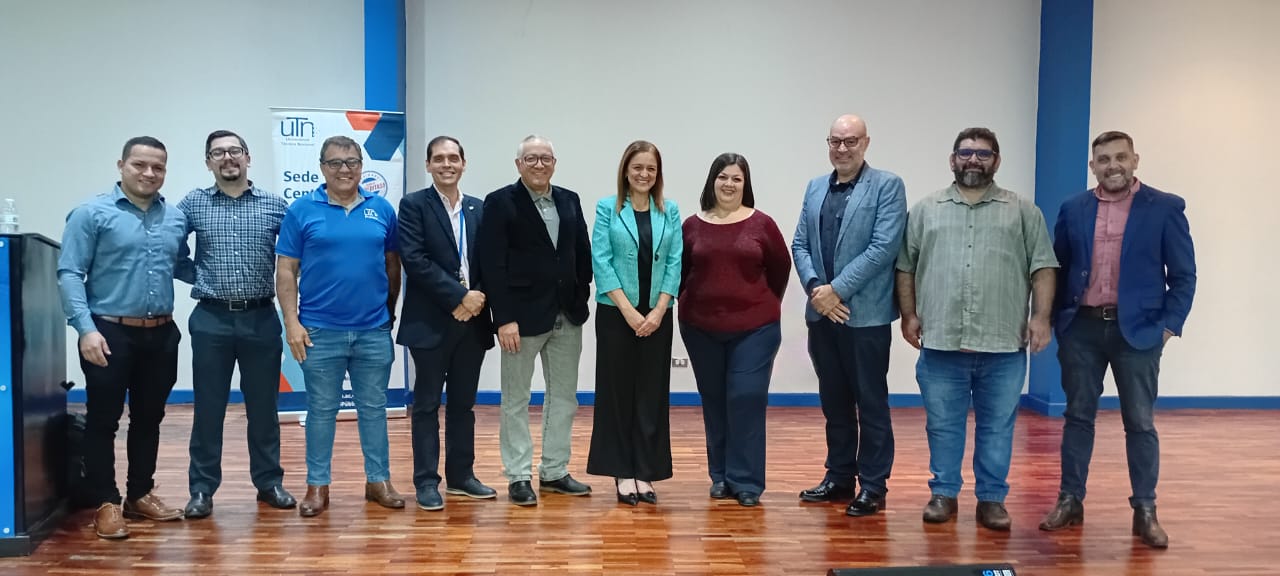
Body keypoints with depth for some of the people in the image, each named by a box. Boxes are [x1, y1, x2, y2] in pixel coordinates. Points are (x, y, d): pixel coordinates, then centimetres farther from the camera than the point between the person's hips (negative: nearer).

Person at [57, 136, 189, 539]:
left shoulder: (176, 218, 9)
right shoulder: (92, 214, -5)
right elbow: (69, 274, -10)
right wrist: (86, 328, -18)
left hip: (161, 334, 5)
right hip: (110, 333, -5)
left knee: (149, 418, 13)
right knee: (103, 420, 3)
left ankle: (140, 495, 27)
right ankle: (105, 504, 14)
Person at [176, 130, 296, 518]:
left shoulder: (274, 205, 3)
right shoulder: (193, 203, 5)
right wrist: (195, 276, 2)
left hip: (261, 318, 0)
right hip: (211, 319, 0)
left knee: (263, 405, 9)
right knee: (208, 407, 5)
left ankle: (269, 482, 21)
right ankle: (202, 489, 16)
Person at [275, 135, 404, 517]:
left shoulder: (382, 210, 4)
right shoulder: (301, 210, -2)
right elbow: (286, 271, -2)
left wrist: (391, 312, 11)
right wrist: (292, 322, -8)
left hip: (374, 331, 2)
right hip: (320, 331, -2)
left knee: (373, 408, 10)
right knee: (321, 410, 8)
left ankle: (379, 480, 21)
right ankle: (317, 486, 19)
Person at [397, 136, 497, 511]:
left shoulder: (479, 209, 12)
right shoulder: (414, 205, -2)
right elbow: (414, 260, -13)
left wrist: (478, 299, -9)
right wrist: (459, 296, -16)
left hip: (472, 321, 5)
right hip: (430, 322, -4)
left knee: (463, 404, 12)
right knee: (427, 405, 3)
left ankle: (461, 475, 22)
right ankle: (427, 481, 10)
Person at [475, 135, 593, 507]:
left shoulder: (570, 200, 9)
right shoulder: (500, 202, -6)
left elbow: (583, 253, 10)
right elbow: (492, 265, -12)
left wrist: (581, 300, 2)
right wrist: (504, 318, -18)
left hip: (567, 315, 6)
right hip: (523, 314, -5)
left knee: (564, 396, 12)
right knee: (516, 399, 5)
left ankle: (554, 471, 24)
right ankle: (518, 476, 15)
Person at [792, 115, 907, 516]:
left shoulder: (887, 186, -3)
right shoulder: (815, 188, 14)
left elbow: (883, 247, -13)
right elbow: (799, 244, 11)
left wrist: (837, 290, -15)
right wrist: (815, 288, -7)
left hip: (865, 314, -5)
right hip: (821, 313, 6)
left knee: (871, 404, 2)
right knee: (834, 402, 14)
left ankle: (873, 486, 11)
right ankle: (839, 478, 25)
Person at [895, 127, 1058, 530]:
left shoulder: (1023, 212, 7)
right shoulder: (926, 210, 9)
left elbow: (1042, 267, 3)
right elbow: (906, 266, 9)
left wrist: (1041, 317, -6)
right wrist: (909, 314, 2)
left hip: (1003, 345, 0)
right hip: (941, 342, 1)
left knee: (997, 427, 7)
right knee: (942, 425, 8)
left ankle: (992, 498, 19)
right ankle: (943, 493, 21)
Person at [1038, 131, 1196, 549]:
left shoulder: (1165, 208, -1)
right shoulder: (1073, 209, 5)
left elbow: (1184, 275, 0)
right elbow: (1058, 268, 11)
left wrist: (1169, 324, -8)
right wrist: (1057, 320, 4)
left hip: (1137, 330, -2)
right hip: (1081, 328, 2)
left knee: (1140, 423, 5)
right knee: (1078, 416, 9)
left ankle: (1145, 511, 16)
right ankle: (1070, 501, 18)